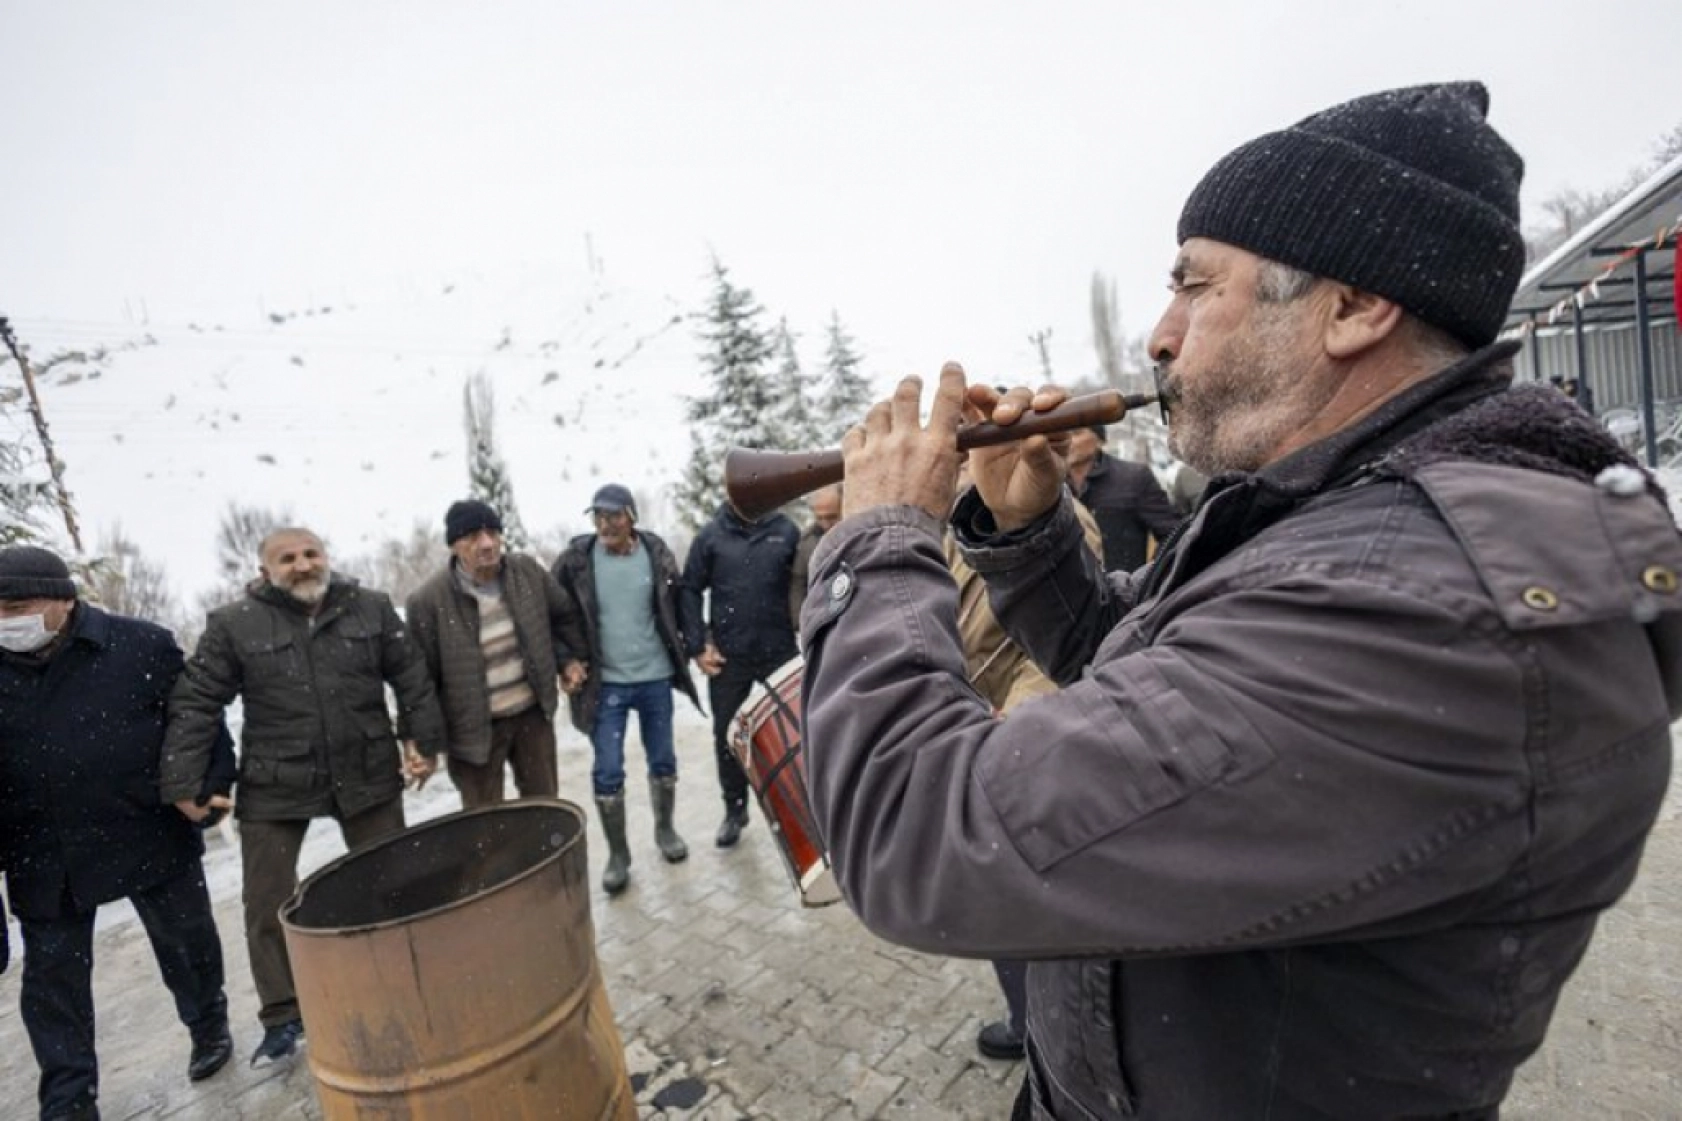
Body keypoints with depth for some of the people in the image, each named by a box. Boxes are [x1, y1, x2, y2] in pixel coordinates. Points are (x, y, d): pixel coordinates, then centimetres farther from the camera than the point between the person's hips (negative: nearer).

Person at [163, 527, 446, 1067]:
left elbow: (413, 678, 3)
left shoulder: (372, 608, -3)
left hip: (368, 776, 1)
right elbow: (195, 704, -2)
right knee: (267, 904, 9)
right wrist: (183, 782, -4)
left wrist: (423, 740, 0)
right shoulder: (232, 624, -7)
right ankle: (283, 1017, 28)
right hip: (274, 788, -1)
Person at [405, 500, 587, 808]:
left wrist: (567, 660, 3)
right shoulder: (428, 601, -19)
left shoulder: (528, 571, -7)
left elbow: (564, 615, 11)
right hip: (475, 728, -3)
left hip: (533, 713, 4)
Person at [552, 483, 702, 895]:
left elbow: (676, 605, 7)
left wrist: (684, 653, 3)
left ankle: (665, 829, 38)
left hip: (655, 678, 2)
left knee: (663, 761, 15)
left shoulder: (656, 552, -5)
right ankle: (617, 854, 21)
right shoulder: (576, 559, -9)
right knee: (607, 772, 2)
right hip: (605, 683, -1)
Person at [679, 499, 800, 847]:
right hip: (728, 656, 1)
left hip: (780, 653, -1)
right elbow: (690, 590, 0)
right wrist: (697, 646, -5)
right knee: (727, 736, 12)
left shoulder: (786, 531, -1)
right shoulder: (711, 535, -1)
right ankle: (734, 810, 30)